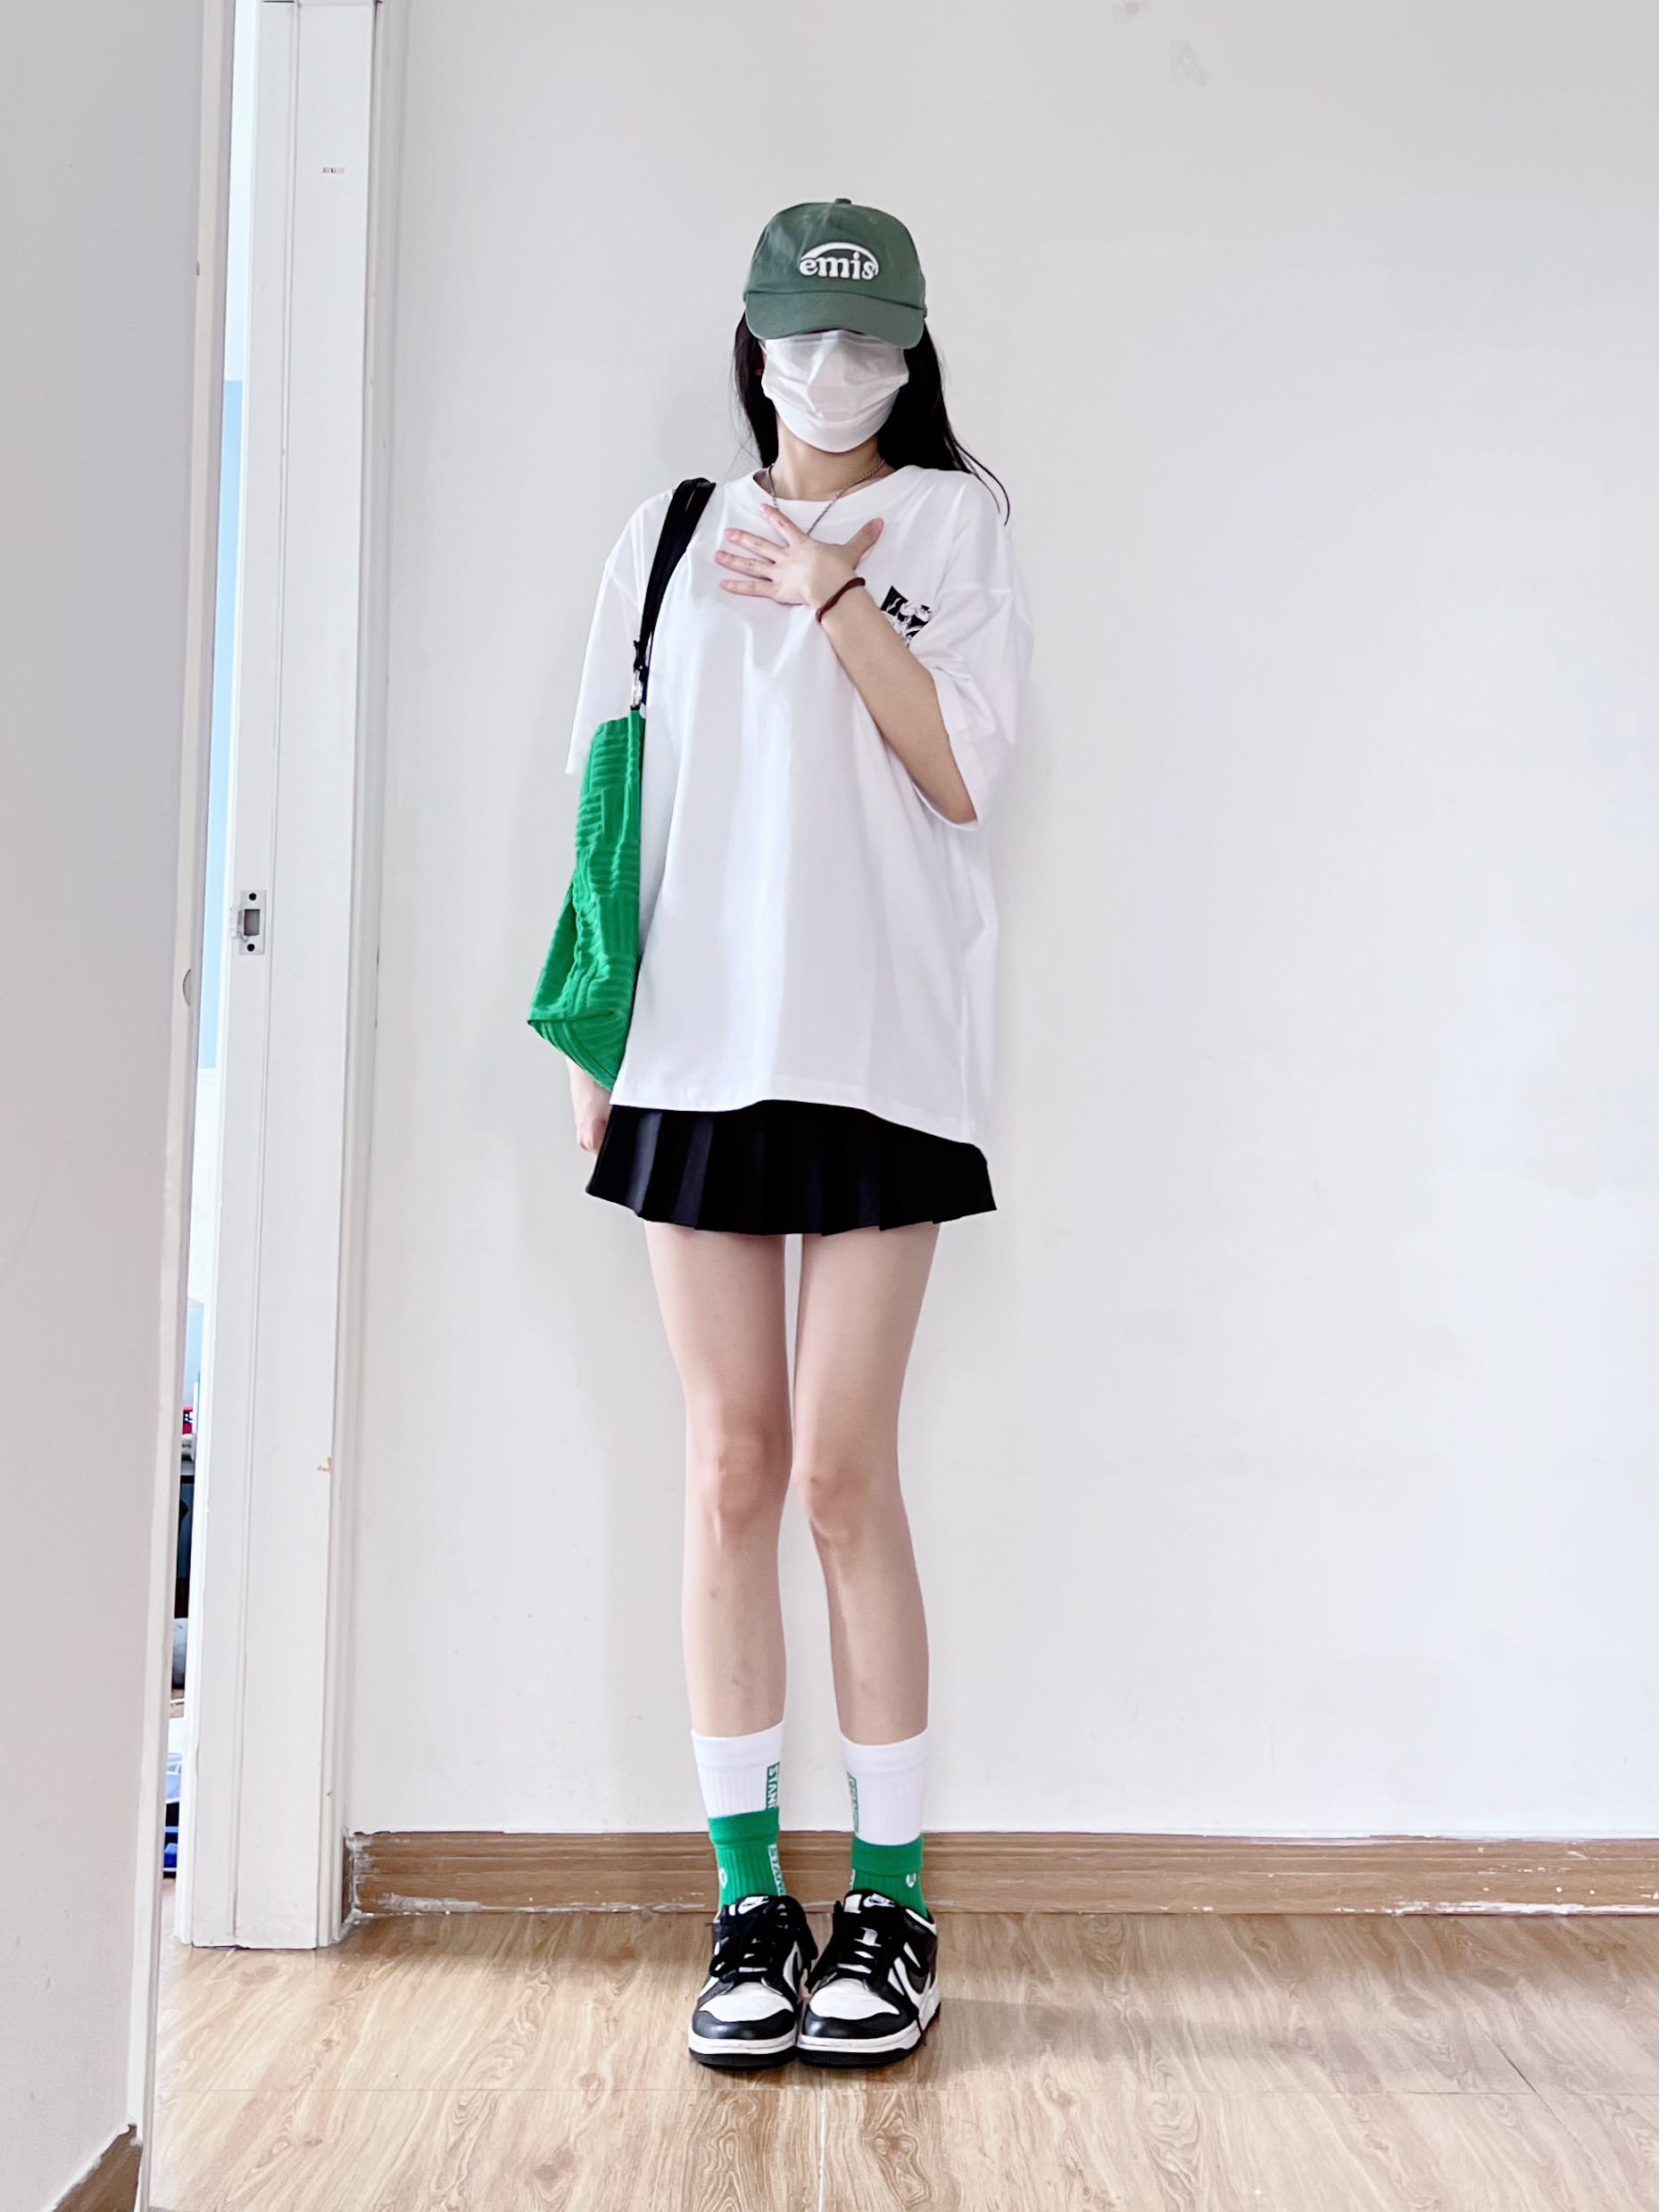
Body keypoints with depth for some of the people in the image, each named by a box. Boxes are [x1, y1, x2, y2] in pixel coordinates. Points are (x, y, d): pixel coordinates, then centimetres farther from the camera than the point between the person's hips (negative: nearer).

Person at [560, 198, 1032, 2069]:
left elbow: (963, 775, -2)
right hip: (699, 1040, 3)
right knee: (730, 1465, 3)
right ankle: (750, 1902, 14)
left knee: (839, 1467, -4)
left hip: (880, 1041, -2)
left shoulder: (950, 518, 10)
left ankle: (890, 1901, 12)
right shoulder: (670, 532, 17)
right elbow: (615, 791, 15)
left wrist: (831, 597, -6)